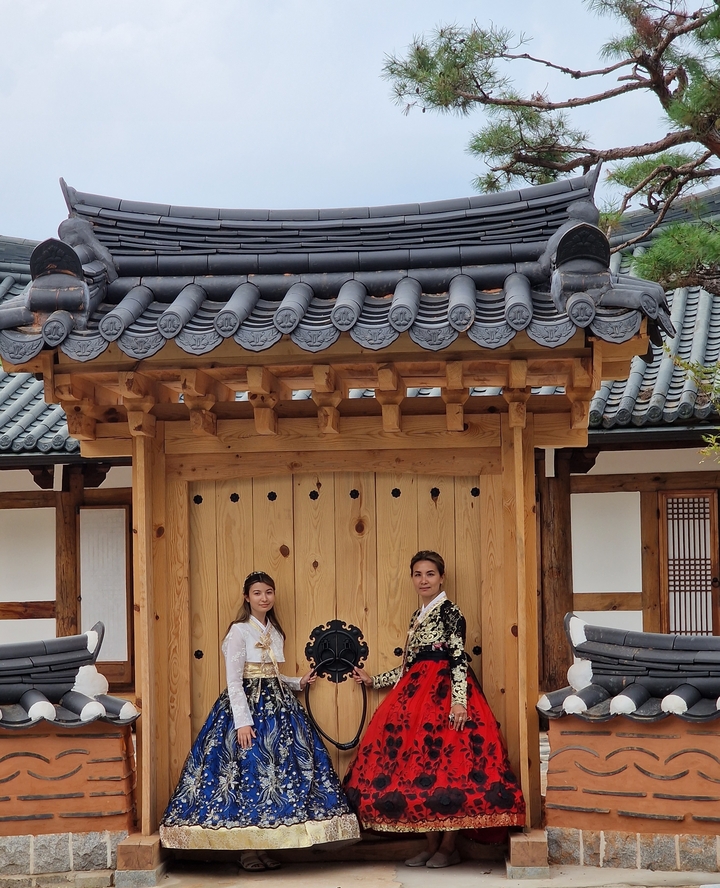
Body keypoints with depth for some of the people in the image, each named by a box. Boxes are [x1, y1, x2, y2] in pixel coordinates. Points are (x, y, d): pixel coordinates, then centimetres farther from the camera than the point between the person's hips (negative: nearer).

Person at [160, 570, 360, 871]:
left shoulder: (275, 632, 15)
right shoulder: (239, 631, -7)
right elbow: (234, 681, -12)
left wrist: (298, 682, 8)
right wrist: (242, 721, -19)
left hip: (277, 706, 7)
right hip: (247, 705, -7)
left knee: (277, 770, 2)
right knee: (248, 770, -10)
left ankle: (264, 847, 7)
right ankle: (247, 851, -5)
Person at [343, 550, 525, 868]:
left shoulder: (450, 612, -4)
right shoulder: (417, 617, 19)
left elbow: (459, 658, -13)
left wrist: (459, 700, -22)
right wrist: (374, 680, 28)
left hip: (444, 693, -8)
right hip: (418, 694, 8)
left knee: (446, 763, -10)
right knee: (422, 764, 4)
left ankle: (448, 846, -4)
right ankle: (432, 845, 9)